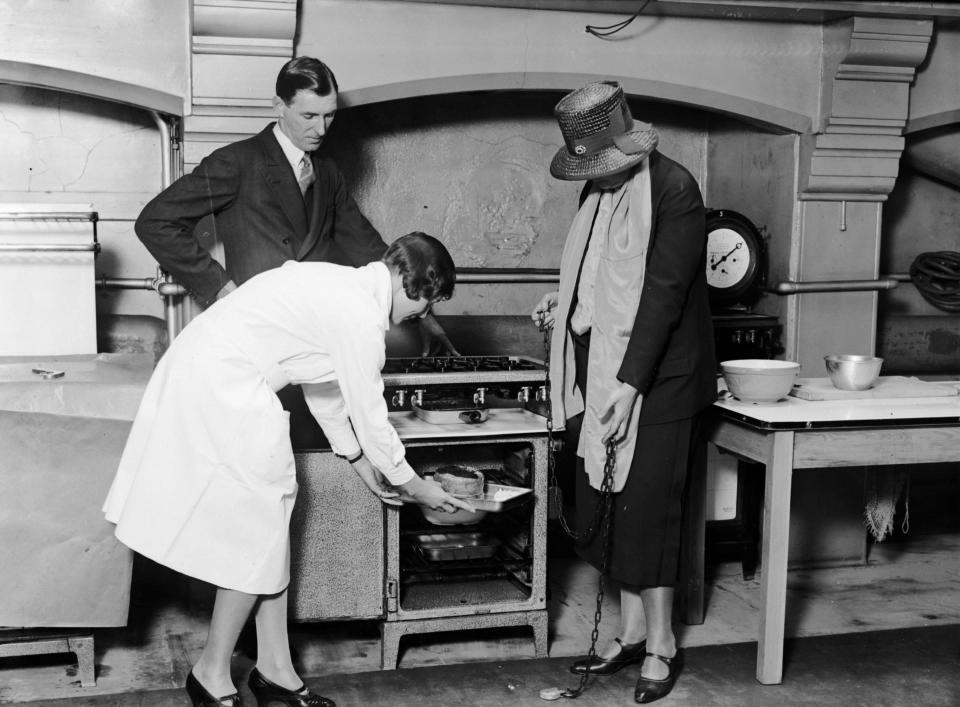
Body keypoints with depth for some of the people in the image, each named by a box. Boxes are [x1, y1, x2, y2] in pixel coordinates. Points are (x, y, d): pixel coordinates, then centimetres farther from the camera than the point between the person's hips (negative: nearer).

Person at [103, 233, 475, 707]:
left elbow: (326, 387, 21)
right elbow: (369, 415, -10)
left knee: (269, 523, 12)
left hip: (203, 373, 10)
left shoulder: (340, 288, 13)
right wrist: (413, 486, 5)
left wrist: (362, 464, 25)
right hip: (221, 388, -10)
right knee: (259, 530, -1)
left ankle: (275, 669, 20)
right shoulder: (361, 318, -17)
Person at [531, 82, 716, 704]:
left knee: (645, 508, -1)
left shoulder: (673, 189, -14)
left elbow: (664, 292, -20)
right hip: (600, 374, 7)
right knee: (612, 507, 11)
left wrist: (628, 384, -23)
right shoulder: (599, 190, 10)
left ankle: (662, 645, 14)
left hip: (654, 379, -7)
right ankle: (632, 632, 24)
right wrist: (565, 301, 7)